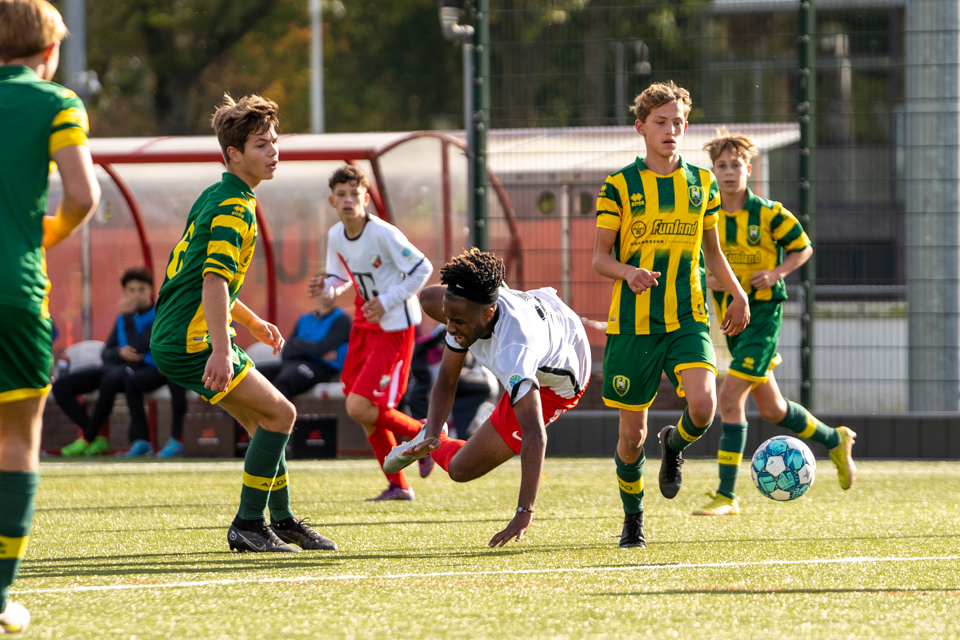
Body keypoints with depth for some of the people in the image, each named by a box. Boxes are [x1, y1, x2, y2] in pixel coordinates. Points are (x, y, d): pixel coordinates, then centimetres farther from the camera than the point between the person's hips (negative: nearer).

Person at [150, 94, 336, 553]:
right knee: (279, 414, -10)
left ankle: (282, 521, 25)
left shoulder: (215, 198, 17)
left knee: (264, 420, 17)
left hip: (176, 335, 10)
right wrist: (221, 349, -33)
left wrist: (251, 321, 31)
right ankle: (248, 525, -7)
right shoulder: (234, 208, -15)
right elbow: (214, 279, -26)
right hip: (190, 341, -10)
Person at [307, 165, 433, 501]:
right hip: (364, 325, 8)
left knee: (360, 407, -15)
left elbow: (422, 269, -15)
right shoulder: (335, 236, 1)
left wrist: (386, 302, -21)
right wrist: (325, 286, -8)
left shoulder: (383, 234, -20)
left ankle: (424, 434, 9)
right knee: (365, 413, 8)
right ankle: (397, 485, 21)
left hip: (394, 327, -8)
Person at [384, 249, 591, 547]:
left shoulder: (514, 354, -51)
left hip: (554, 385, -6)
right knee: (428, 298, 22)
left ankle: (438, 449, 24)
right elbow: (446, 380, -19)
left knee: (461, 468, -12)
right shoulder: (464, 310, -30)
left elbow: (535, 436, -56)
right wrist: (432, 433, -36)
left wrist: (524, 512, -62)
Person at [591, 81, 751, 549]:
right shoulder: (620, 186, -1)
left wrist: (738, 295, 15)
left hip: (688, 320, 2)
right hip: (632, 321, -2)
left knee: (703, 405, -22)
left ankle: (675, 445, 14)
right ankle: (633, 519, 25)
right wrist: (629, 272, -21)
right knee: (632, 430, 2)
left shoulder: (701, 182, 9)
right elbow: (600, 258, -1)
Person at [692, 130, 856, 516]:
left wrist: (778, 273, -12)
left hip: (763, 312, -6)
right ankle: (835, 441, 39)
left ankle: (726, 496, -13)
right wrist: (707, 279, -7)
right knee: (770, 409, 14)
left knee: (730, 397, -16)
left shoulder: (768, 214, -8)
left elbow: (803, 248, 5)